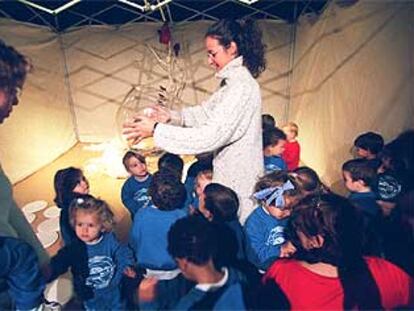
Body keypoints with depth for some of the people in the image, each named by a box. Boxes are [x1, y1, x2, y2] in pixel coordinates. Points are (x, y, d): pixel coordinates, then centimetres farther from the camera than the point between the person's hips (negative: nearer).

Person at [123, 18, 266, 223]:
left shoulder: (242, 87, -22)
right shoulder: (233, 82, 10)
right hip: (229, 173, 9)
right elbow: (207, 111, 13)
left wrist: (157, 130, -26)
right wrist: (172, 116, -2)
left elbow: (212, 135, -28)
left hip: (238, 179, -9)